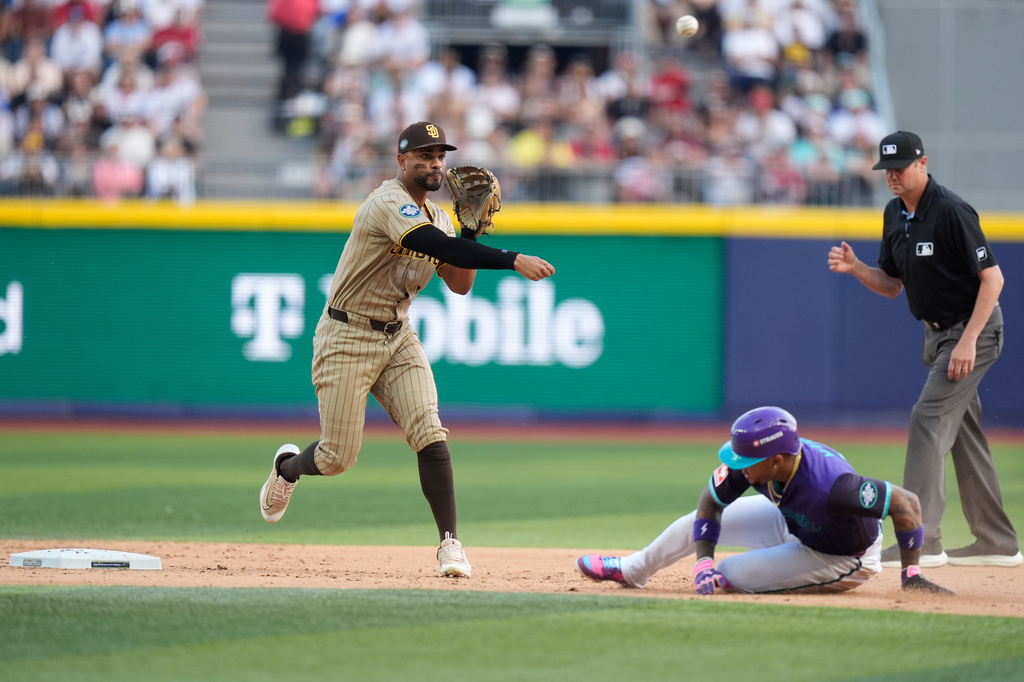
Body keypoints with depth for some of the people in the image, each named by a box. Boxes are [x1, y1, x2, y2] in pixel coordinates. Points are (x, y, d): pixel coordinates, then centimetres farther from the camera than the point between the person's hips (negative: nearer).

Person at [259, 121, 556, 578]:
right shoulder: (389, 204, -20)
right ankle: (287, 467, 33)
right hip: (346, 338, -7)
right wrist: (512, 260, -43)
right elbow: (437, 247, -36)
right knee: (338, 456, -2)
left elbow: (460, 284, 8)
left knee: (430, 434, -14)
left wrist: (470, 234, -9)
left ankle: (450, 542, -14)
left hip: (397, 337, 7)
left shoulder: (436, 217, 9)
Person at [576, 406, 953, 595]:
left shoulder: (831, 486, -46)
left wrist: (911, 574, -38)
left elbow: (907, 502, -39)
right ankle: (630, 570, 39)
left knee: (729, 573, -16)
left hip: (840, 559, -6)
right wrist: (703, 560, -20)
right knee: (700, 519, 14)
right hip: (790, 521, 6)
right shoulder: (749, 461, -27)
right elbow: (712, 499, -9)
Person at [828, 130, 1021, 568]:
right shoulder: (895, 215, 6)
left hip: (973, 330, -9)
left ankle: (921, 540, -19)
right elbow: (892, 285, 13)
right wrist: (855, 268, -7)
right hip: (938, 334, 9)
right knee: (961, 430, 12)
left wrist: (968, 340, -26)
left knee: (929, 419, -17)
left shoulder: (951, 212, -20)